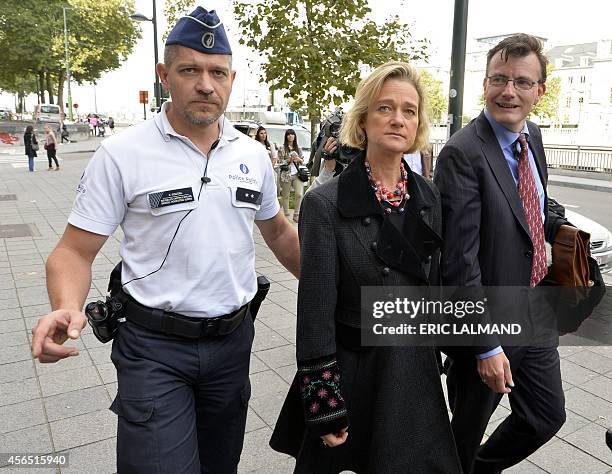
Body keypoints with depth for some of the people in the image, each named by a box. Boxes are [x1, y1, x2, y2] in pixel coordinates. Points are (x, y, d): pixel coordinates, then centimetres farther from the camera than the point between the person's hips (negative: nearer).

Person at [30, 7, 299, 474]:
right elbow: (75, 251, -8)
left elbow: (277, 230, 15)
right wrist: (67, 308, -28)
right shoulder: (122, 153, -11)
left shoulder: (254, 155, 1)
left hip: (233, 339, 4)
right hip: (155, 347, -4)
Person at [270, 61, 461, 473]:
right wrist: (324, 407, -14)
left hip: (417, 375, 4)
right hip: (350, 373, -4)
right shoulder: (325, 203, -16)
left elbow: (433, 288, 9)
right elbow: (316, 312, -15)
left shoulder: (429, 198, 0)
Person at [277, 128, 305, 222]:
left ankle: (296, 214, 4)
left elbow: (303, 161, 18)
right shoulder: (282, 148, 0)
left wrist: (298, 159, -3)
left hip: (297, 174, 3)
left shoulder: (298, 148, 12)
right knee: (286, 196, 4)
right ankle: (286, 215, 16)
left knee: (299, 194, -9)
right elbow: (280, 163, -3)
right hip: (286, 175, -3)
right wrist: (289, 159, -13)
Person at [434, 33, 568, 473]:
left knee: (548, 416, 22)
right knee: (467, 431, 14)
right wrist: (486, 345, -21)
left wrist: (560, 229, 3)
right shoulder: (462, 153, -22)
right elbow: (460, 260, -24)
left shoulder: (533, 138, 4)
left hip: (536, 316, 8)